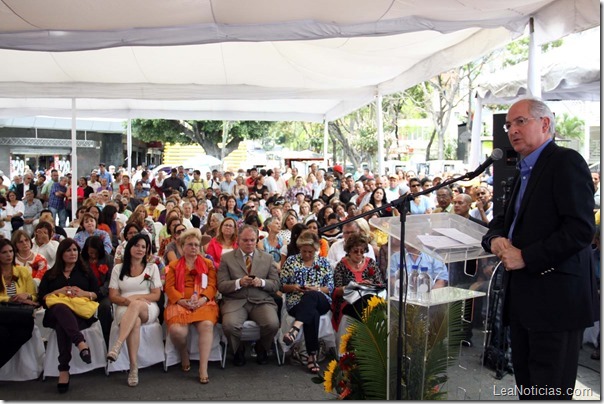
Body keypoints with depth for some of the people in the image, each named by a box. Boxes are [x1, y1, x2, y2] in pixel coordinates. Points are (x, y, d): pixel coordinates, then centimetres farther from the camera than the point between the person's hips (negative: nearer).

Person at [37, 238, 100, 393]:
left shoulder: (86, 273, 26)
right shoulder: (50, 274, 26)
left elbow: (97, 294, 14)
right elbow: (42, 298, 13)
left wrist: (83, 293, -6)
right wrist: (59, 291, -4)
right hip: (56, 312, 0)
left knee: (62, 325, -38)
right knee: (61, 308, -42)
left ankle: (64, 370, -47)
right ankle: (81, 343, -62)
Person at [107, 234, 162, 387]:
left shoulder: (152, 267, 13)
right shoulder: (118, 269, 14)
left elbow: (156, 295, 5)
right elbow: (113, 296, 7)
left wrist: (136, 297, -11)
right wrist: (128, 301, -14)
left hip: (148, 309, 0)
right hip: (125, 309, 0)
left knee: (136, 305, -39)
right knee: (135, 322, -38)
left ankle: (116, 347, -50)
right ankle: (133, 368, -40)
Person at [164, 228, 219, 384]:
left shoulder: (208, 263, 19)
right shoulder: (173, 265, 20)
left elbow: (212, 285, 8)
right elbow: (169, 287, 6)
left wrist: (202, 299, -13)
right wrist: (183, 301, -12)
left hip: (203, 303, 0)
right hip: (179, 303, 0)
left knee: (207, 325, -33)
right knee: (177, 330, -30)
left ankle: (203, 368, -29)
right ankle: (184, 355, 3)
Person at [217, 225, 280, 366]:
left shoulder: (268, 258, 12)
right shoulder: (226, 258, 8)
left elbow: (276, 285, 9)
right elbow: (221, 286, 1)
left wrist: (261, 282, -12)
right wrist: (239, 283, -17)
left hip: (262, 301, 1)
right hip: (235, 301, -1)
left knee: (273, 324, -28)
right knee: (229, 325, -32)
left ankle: (261, 349, 9)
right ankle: (239, 350, 5)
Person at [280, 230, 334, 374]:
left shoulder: (324, 263, 14)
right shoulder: (291, 261, 13)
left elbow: (330, 288, 9)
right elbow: (281, 285, 11)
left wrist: (316, 289, -9)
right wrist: (292, 287, -10)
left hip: (321, 301, 1)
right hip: (296, 302, 0)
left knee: (310, 296, -38)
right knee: (312, 314, -36)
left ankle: (295, 329, -59)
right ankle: (312, 356, -36)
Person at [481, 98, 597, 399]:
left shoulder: (566, 162, -10)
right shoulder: (525, 170, 18)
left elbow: (581, 228, -20)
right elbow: (503, 219, 22)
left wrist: (525, 257, -18)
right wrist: (495, 238, -1)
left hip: (554, 296, -9)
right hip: (523, 296, 9)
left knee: (548, 391, -1)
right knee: (525, 383, 16)